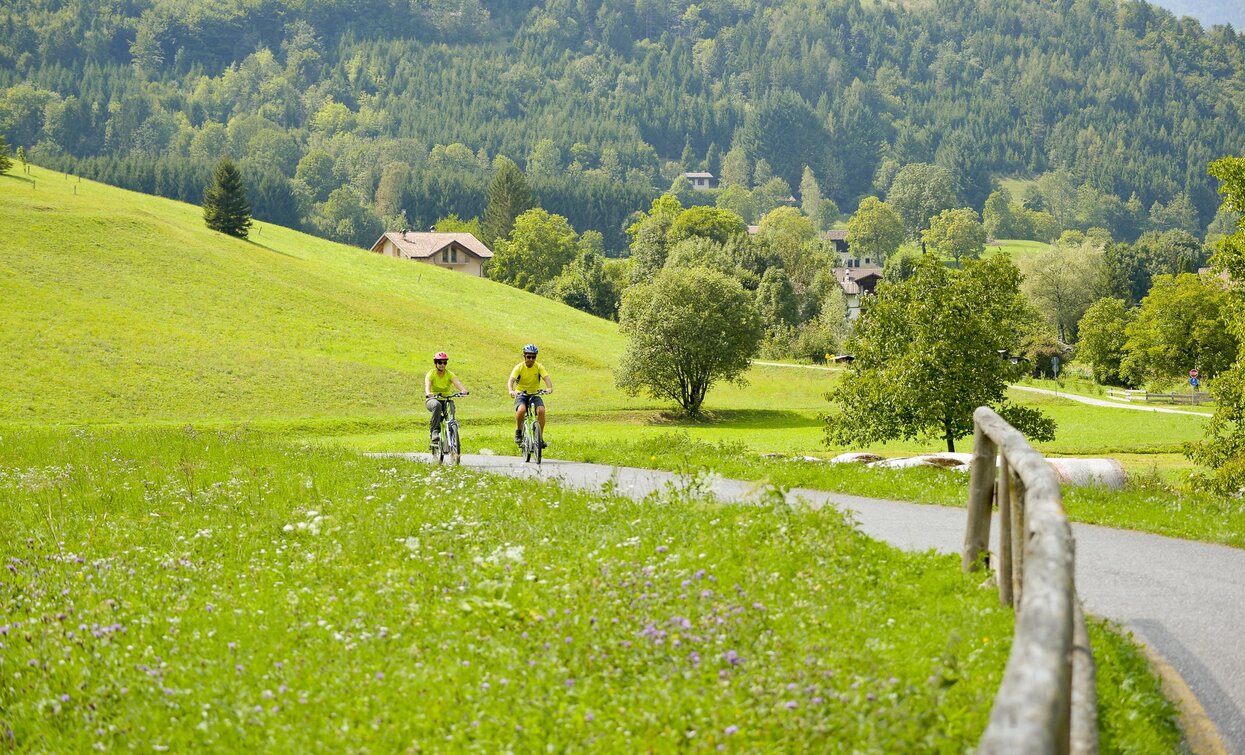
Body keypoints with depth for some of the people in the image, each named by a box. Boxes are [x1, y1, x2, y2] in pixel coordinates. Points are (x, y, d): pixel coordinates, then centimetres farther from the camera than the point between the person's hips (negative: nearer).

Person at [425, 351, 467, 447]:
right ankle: (435, 431, -37)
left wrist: (463, 390, -44)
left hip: (446, 400, 3)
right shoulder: (431, 374, -8)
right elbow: (427, 385, -27)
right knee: (437, 405, -38)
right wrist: (428, 393, -51)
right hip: (433, 400, -3)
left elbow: (457, 383, -22)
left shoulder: (449, 374, -3)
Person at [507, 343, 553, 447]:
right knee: (521, 410, -34)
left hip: (534, 394, 2)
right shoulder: (519, 367, -13)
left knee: (541, 410, -28)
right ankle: (518, 431, -7)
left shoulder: (539, 367, -8)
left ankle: (540, 437, -15)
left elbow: (546, 378, -21)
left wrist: (549, 388, -44)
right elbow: (510, 381, -25)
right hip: (521, 394, -2)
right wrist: (511, 391, -48)